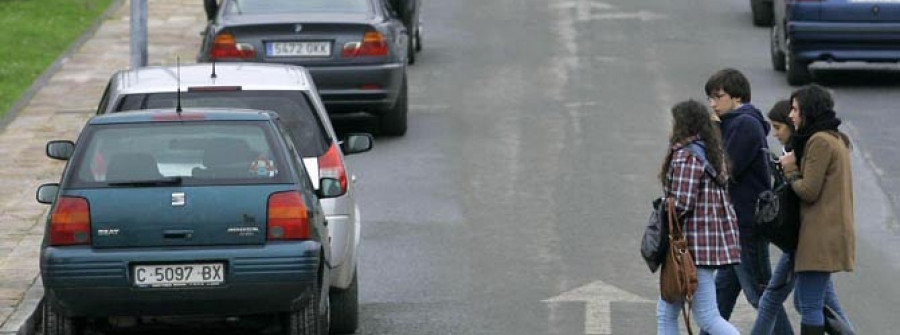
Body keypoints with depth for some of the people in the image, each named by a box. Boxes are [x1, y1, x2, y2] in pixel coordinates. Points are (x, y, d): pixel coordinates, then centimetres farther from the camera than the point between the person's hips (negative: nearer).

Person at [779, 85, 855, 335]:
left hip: (821, 236, -10)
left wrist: (790, 169, 0)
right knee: (806, 302, 16)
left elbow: (808, 191, -17)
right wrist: (794, 167, 8)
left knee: (810, 306, -7)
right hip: (835, 231, 10)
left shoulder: (819, 141, -14)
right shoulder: (837, 139, 18)